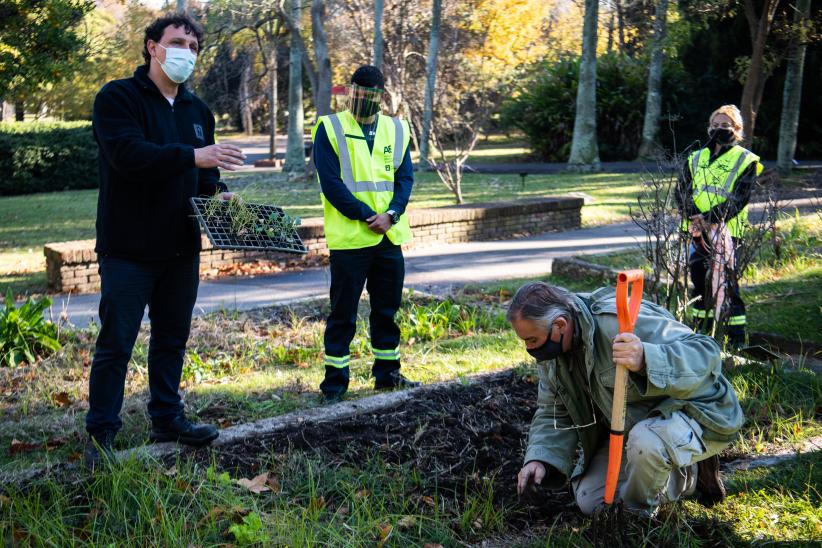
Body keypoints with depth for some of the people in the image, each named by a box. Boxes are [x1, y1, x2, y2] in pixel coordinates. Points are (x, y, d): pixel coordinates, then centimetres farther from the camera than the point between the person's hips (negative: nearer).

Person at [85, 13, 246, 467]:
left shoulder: (198, 111, 14)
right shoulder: (118, 98, -8)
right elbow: (129, 154, -24)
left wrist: (216, 190, -2)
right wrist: (193, 156, -32)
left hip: (181, 249, 7)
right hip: (128, 248, -7)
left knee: (172, 339, 15)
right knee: (115, 344, -2)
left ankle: (167, 419, 28)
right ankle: (100, 435, 9)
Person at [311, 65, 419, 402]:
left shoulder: (396, 129, 10)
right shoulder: (329, 128, -3)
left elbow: (405, 177, 5)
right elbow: (330, 182, -10)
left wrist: (391, 214, -12)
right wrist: (366, 216, -15)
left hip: (389, 235, 5)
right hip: (349, 238, -4)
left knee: (388, 308, 14)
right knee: (343, 313, 1)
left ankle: (387, 372, 27)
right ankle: (334, 383, 10)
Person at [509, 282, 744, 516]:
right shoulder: (551, 348, -6)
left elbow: (705, 353, -35)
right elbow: (554, 412, 2)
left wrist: (646, 361, -52)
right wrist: (540, 459, -16)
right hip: (634, 425, 8)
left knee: (645, 442, -40)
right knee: (590, 501, 3)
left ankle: (636, 515, -9)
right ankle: (688, 478, 14)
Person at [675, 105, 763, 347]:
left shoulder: (745, 161, 3)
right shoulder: (695, 159, 16)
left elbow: (739, 200, -8)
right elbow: (681, 191, 7)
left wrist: (710, 217, -19)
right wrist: (692, 214, -12)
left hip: (726, 231, -4)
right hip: (697, 230, 5)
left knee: (726, 281, -9)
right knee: (698, 279, 10)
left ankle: (737, 337, -3)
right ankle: (700, 330, 22)